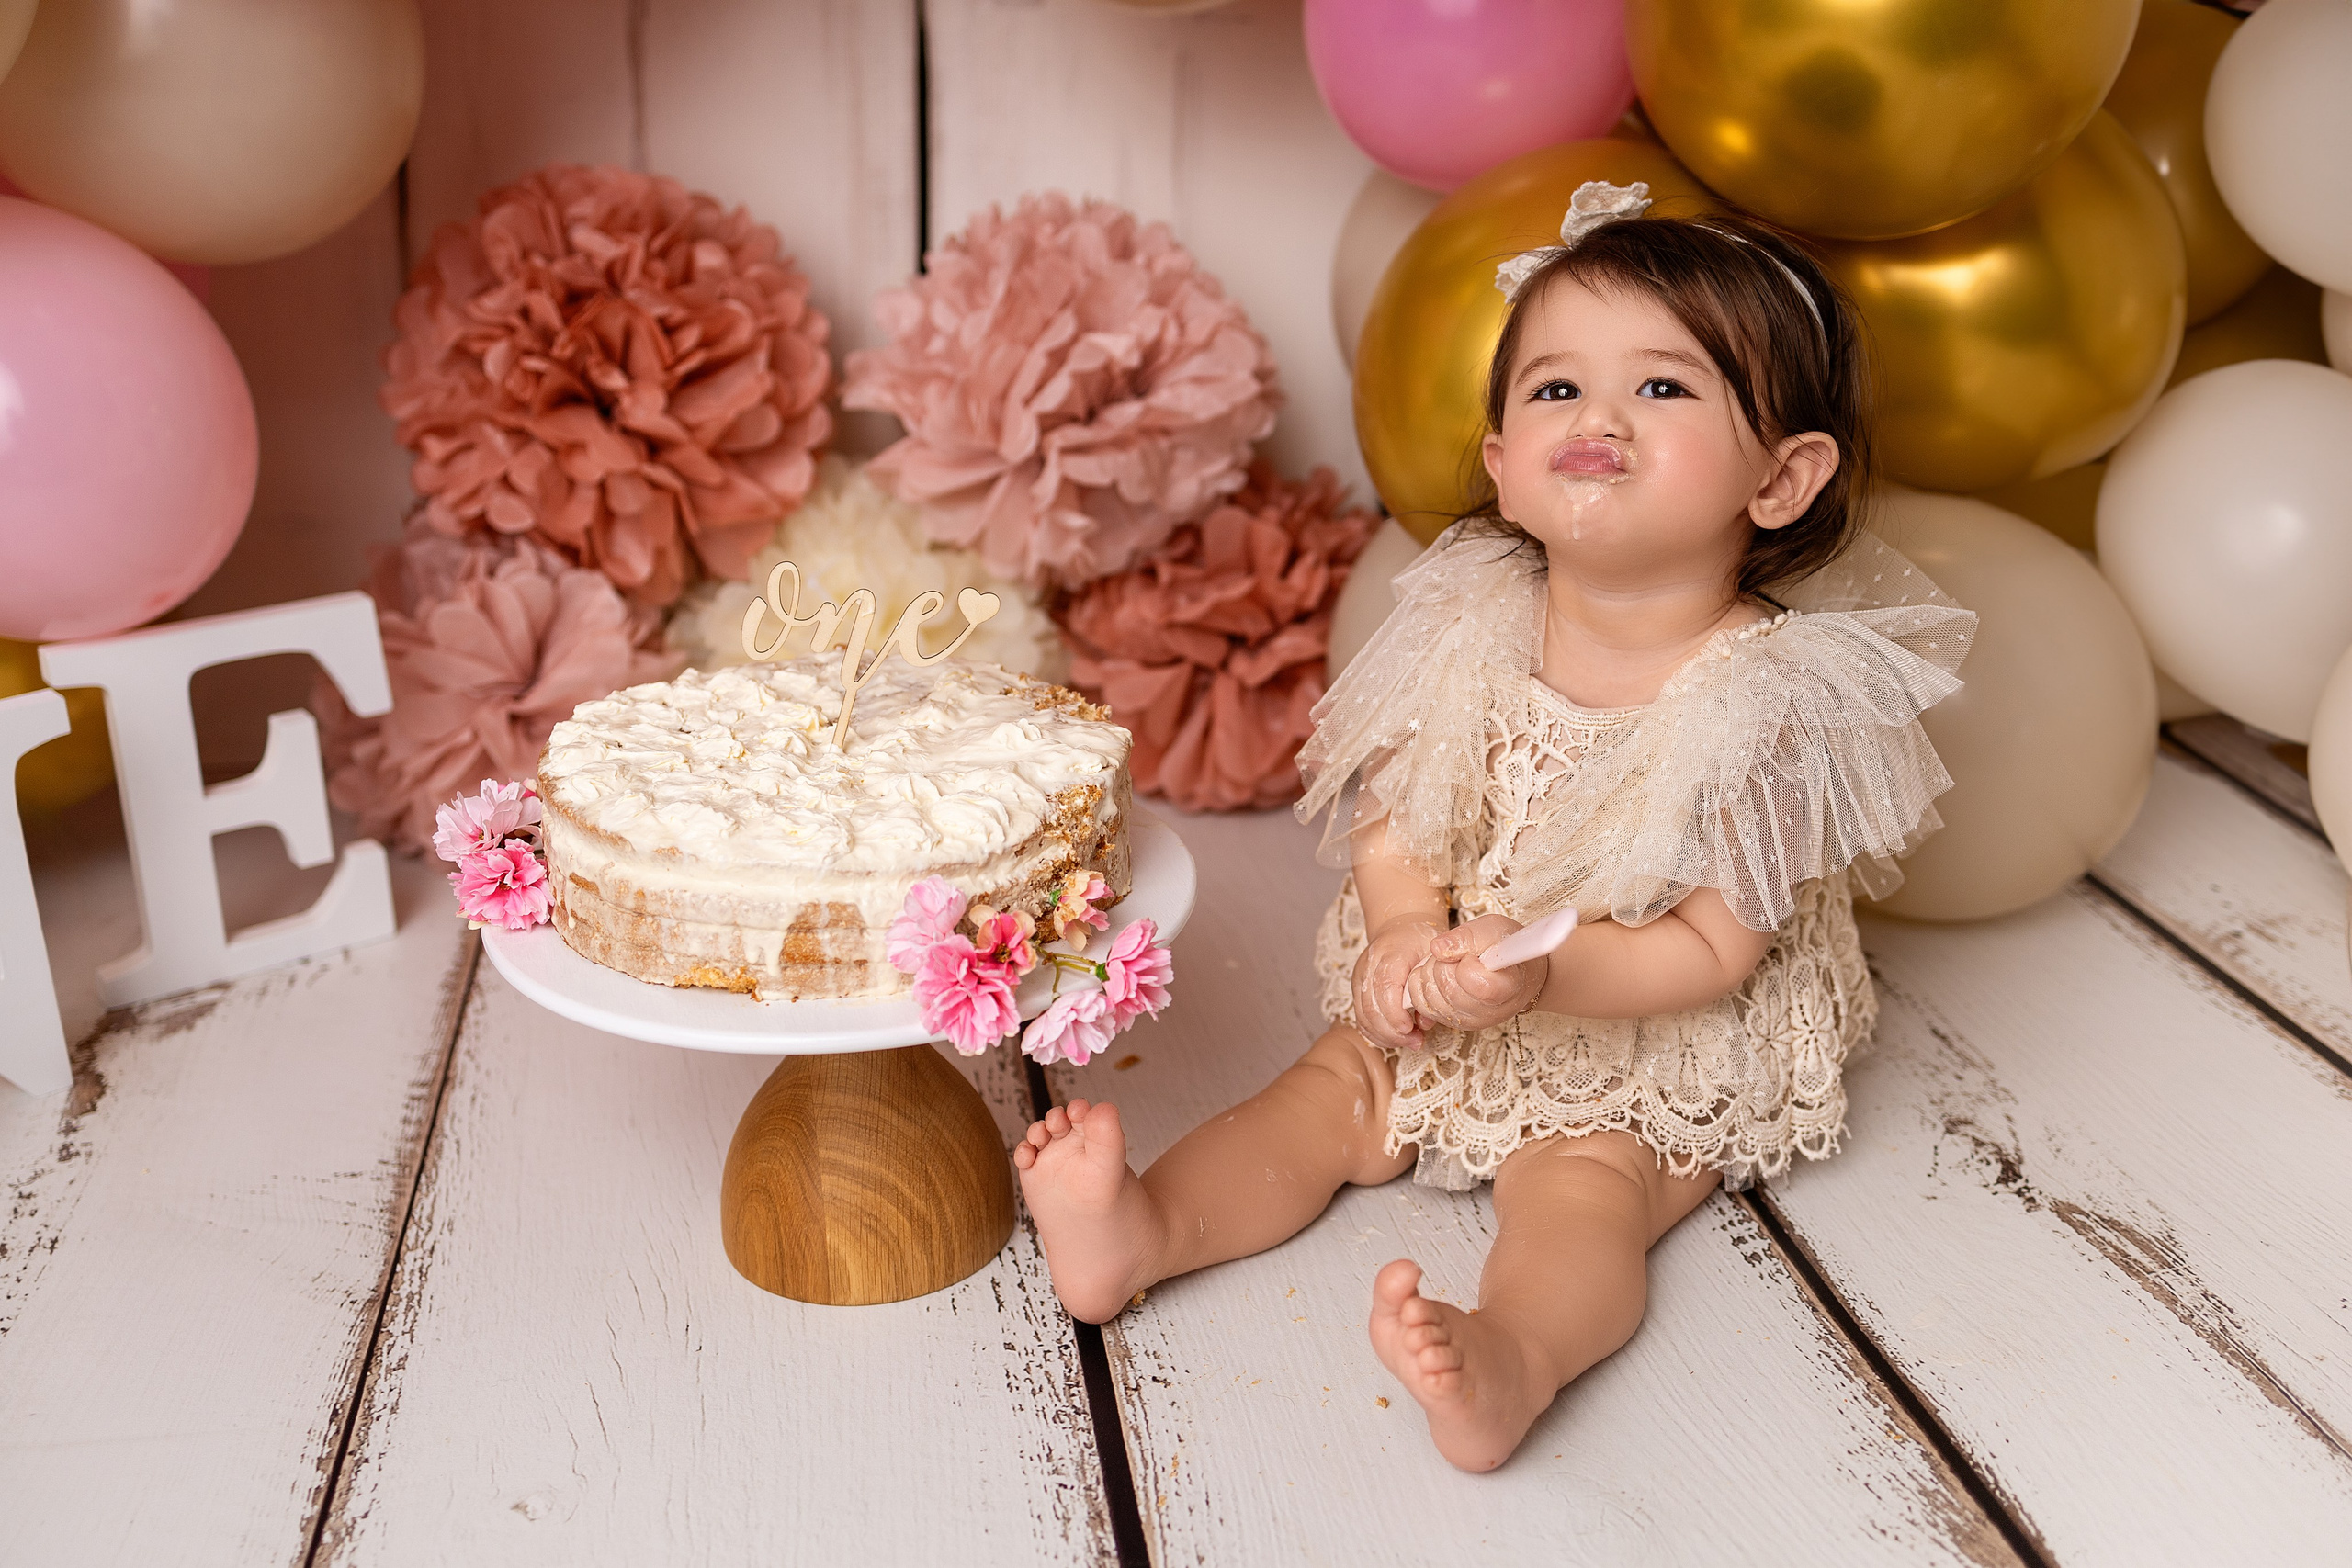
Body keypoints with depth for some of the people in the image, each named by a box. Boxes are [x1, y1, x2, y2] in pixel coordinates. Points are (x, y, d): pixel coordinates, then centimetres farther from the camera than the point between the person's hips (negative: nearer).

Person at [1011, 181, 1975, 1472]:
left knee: (1577, 1188, -26)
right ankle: (1145, 1228, -17)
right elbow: (1392, 816, -2)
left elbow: (1714, 951, -21)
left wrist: (1539, 975, -36)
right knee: (1322, 1095, -8)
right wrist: (1409, 932, -23)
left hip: (1660, 1050, -5)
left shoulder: (1770, 696, -21)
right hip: (1445, 1019, 5)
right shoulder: (1475, 627, -8)